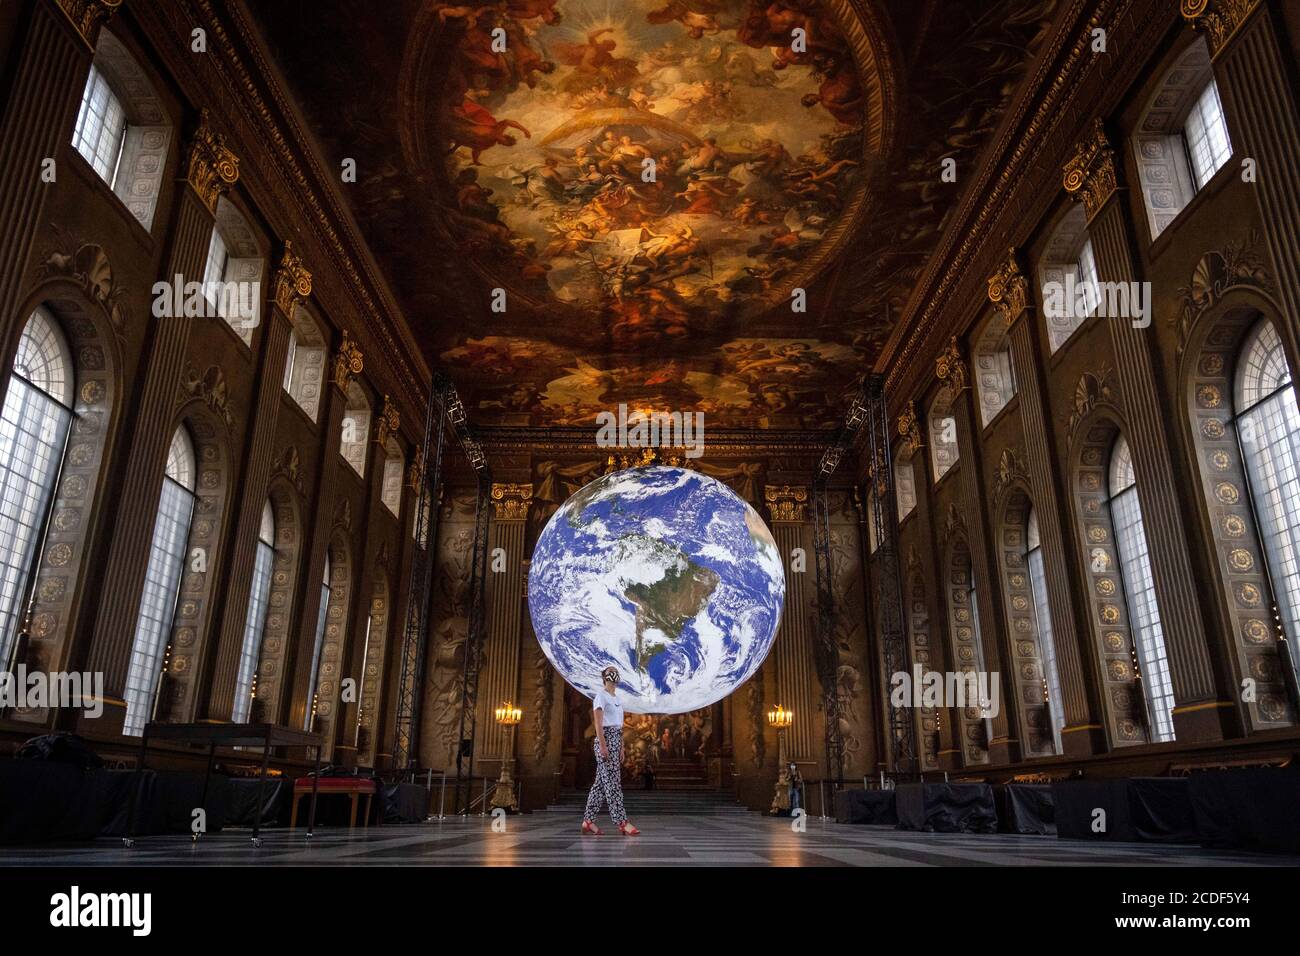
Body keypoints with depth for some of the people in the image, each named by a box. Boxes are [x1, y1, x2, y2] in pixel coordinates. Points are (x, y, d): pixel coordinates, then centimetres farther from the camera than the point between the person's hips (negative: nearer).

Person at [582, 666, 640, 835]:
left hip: (616, 741, 9)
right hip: (605, 739, -9)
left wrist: (621, 748, 18)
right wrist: (602, 745, -21)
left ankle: (588, 821, 12)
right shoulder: (601, 695, -7)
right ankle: (622, 823, -8)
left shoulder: (616, 698, 19)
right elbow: (598, 723, -15)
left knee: (601, 782, 8)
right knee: (612, 783, -8)